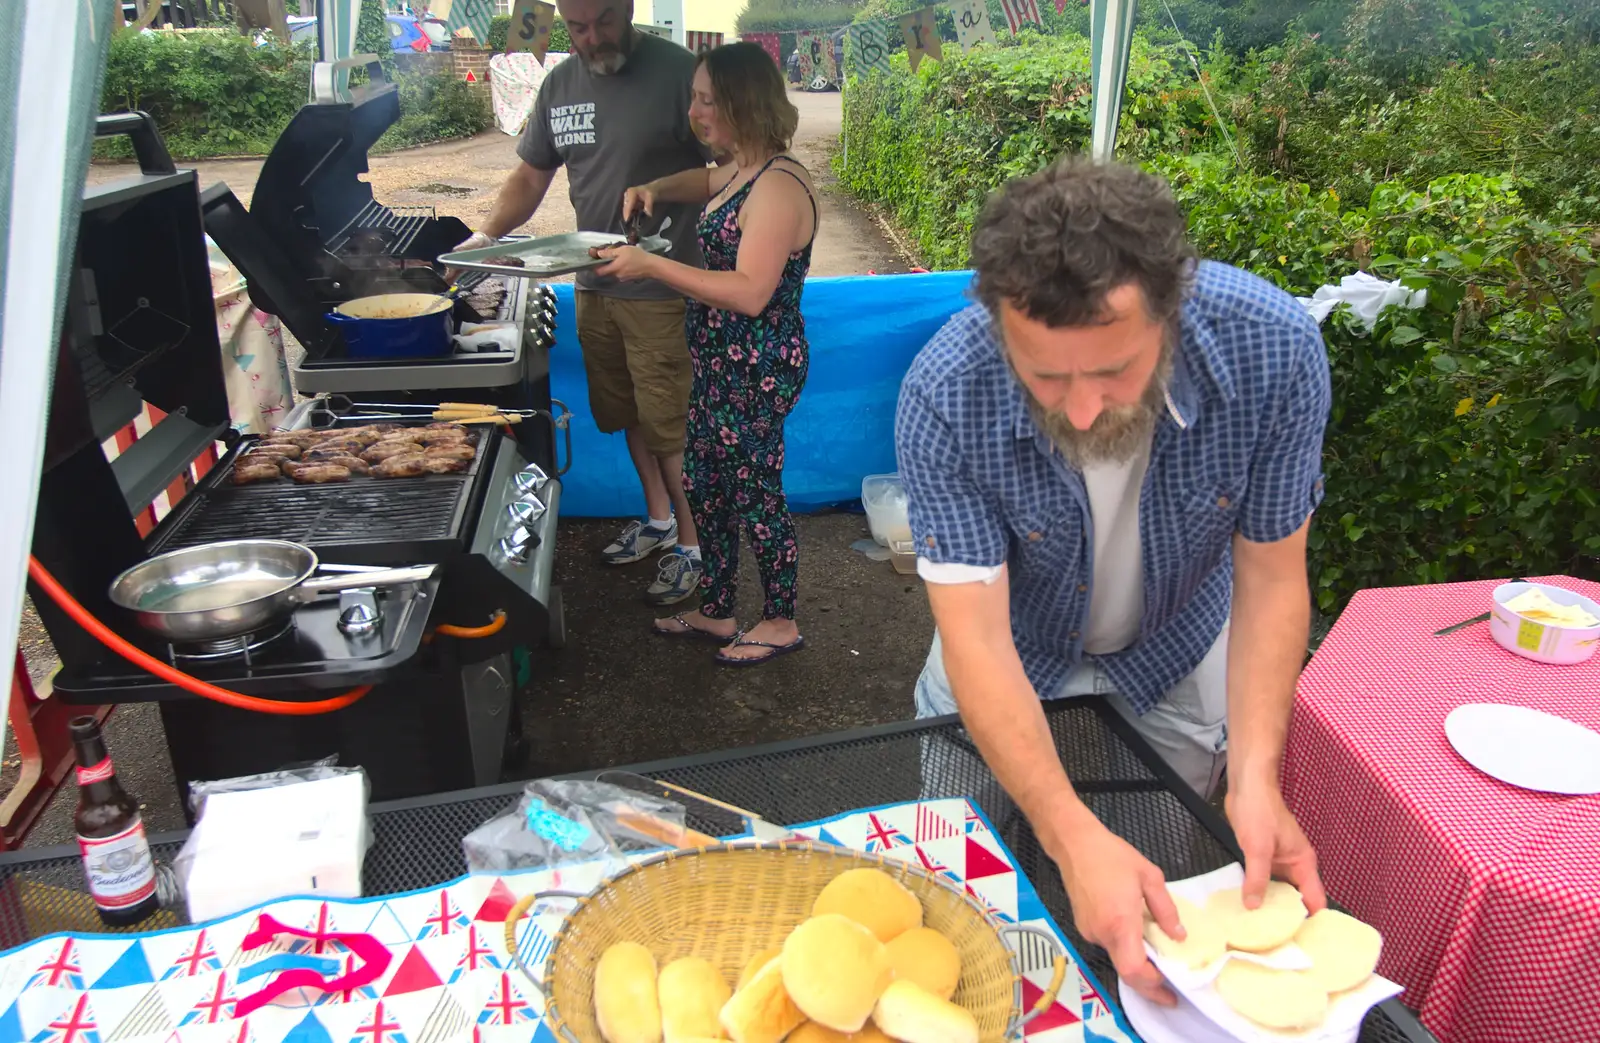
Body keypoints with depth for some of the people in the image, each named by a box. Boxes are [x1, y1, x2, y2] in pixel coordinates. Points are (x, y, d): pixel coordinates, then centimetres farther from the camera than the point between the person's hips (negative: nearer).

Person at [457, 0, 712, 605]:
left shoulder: (677, 72, -10)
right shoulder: (560, 85, 8)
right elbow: (530, 177, 14)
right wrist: (485, 236, -1)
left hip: (663, 289, -6)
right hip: (593, 284, 6)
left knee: (669, 424, -1)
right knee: (627, 413, 17)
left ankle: (692, 544, 16)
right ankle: (657, 518, 37)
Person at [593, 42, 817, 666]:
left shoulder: (777, 186, -21)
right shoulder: (741, 172, 9)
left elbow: (749, 292, -29)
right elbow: (707, 184, 34)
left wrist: (653, 266, -25)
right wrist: (655, 190, 13)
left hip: (758, 371, -10)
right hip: (720, 363, 10)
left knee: (756, 494, 4)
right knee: (704, 487, 18)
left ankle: (780, 622, 23)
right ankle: (715, 612, 34)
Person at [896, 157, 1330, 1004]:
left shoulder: (1274, 348, -32)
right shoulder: (944, 396, -35)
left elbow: (1271, 575, -20)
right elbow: (977, 640, -33)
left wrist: (1255, 776, -31)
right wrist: (1074, 837, -43)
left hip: (1175, 657, 1)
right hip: (1010, 662, -1)